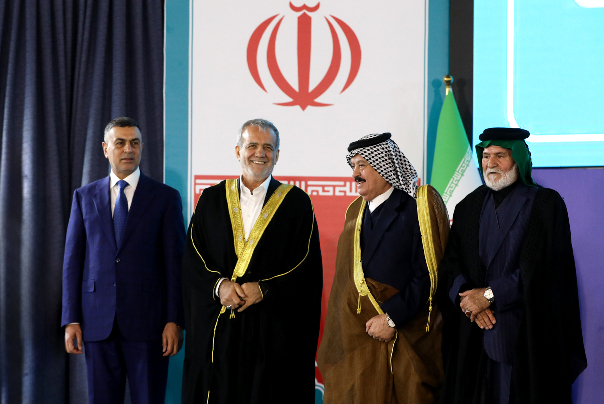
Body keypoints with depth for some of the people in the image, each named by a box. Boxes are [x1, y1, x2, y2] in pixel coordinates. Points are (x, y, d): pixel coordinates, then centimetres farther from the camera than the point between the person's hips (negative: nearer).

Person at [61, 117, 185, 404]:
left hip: (147, 321, -2)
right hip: (98, 322, 2)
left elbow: (175, 262, 1)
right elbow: (73, 259, 9)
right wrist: (71, 320, 1)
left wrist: (174, 321, -6)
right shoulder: (84, 197, 11)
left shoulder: (165, 197, 4)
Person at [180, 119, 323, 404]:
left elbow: (308, 268, -3)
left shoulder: (296, 203, 3)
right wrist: (219, 284, -12)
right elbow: (192, 258, 5)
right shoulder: (211, 199, 10)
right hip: (215, 327, 2)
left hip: (273, 330, -2)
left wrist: (264, 289, -14)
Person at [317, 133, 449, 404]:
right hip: (355, 338, 5)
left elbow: (429, 275, -12)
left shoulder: (420, 205, -6)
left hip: (405, 339, -5)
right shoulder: (355, 211, 14)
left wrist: (392, 317, -16)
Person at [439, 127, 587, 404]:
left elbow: (542, 267, -11)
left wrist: (490, 295, -14)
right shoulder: (469, 207, 13)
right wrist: (467, 296, -14)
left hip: (527, 336, -4)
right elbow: (451, 262, 6)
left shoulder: (546, 205, -2)